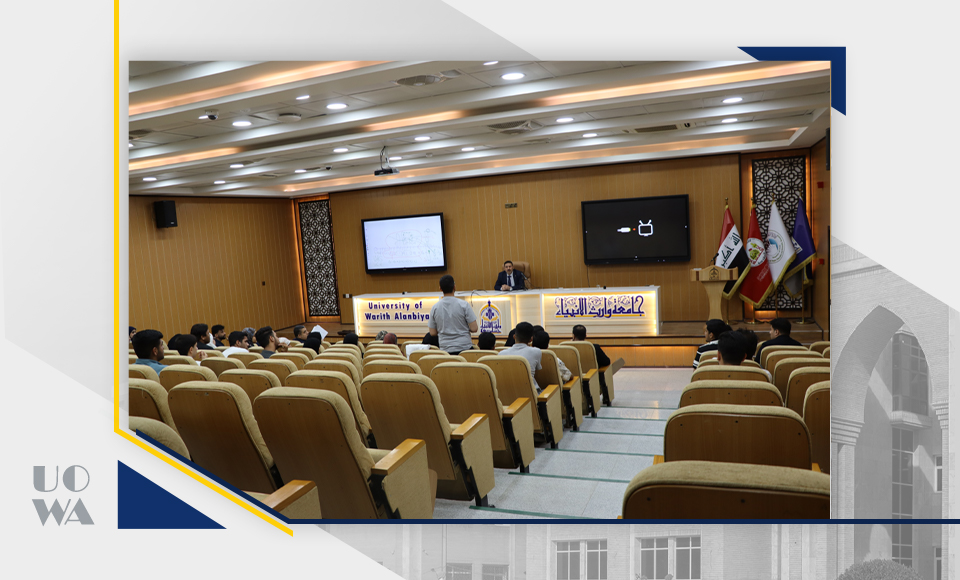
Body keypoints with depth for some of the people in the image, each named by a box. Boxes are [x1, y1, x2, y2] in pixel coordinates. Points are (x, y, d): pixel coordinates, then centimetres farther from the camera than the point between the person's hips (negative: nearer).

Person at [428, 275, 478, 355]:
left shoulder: (435, 307, -2)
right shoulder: (463, 305, -10)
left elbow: (432, 333, 3)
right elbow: (474, 328, -10)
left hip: (445, 349, 3)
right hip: (465, 348, -2)